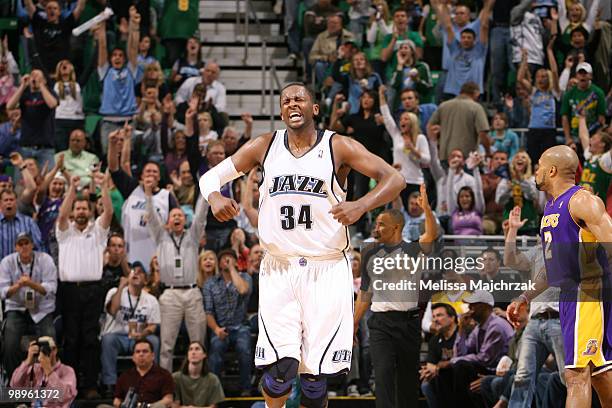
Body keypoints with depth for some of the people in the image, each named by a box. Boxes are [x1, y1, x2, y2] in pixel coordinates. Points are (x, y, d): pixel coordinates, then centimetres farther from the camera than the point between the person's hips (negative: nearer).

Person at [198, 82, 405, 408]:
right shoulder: (264, 146, 5)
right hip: (278, 270, 1)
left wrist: (361, 206, -25)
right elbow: (212, 176, 10)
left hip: (327, 270, -1)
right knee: (280, 368, -12)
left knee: (315, 377, -3)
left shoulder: (337, 147, -1)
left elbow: (394, 179, -6)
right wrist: (214, 197, -14)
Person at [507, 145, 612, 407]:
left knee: (576, 374, -13)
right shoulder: (551, 207, 19)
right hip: (568, 294, 10)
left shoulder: (582, 201, -11)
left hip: (588, 292, -10)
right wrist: (524, 299, 24)